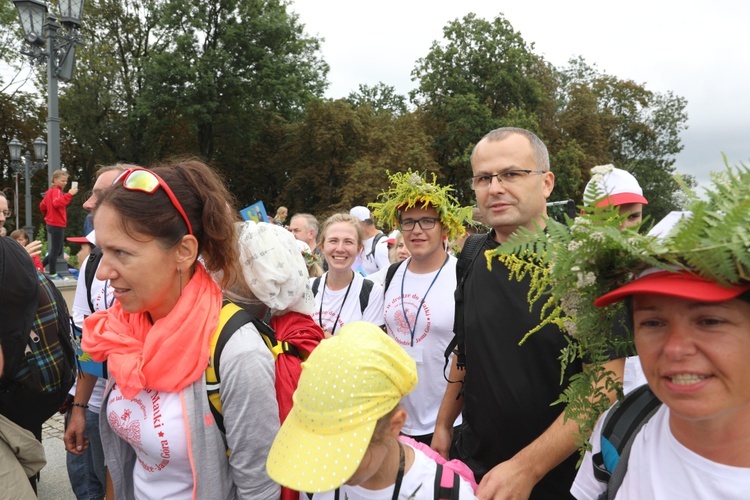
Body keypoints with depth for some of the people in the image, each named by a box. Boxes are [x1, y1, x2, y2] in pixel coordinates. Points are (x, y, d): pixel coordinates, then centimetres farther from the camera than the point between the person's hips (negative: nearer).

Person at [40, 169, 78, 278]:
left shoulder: (50, 191, 16)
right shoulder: (56, 191, -14)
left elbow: (42, 206, 24)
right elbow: (57, 203, -35)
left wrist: (48, 215, 36)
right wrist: (69, 194, -41)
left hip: (52, 224, 10)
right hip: (57, 225, -10)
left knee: (57, 250, 16)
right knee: (56, 250, -3)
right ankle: (52, 274, 2)